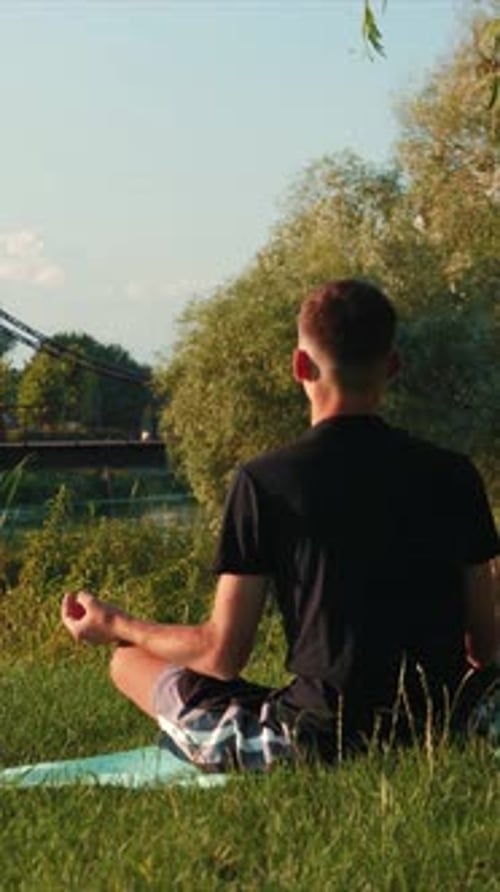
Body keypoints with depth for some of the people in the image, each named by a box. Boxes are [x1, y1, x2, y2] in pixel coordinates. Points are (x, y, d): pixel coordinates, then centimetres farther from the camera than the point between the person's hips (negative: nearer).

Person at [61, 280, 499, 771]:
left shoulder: (264, 481, -9)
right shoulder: (452, 474, 0)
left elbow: (223, 654, -6)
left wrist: (115, 626, 12)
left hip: (315, 743, -2)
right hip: (441, 729, 2)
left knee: (130, 661, 14)